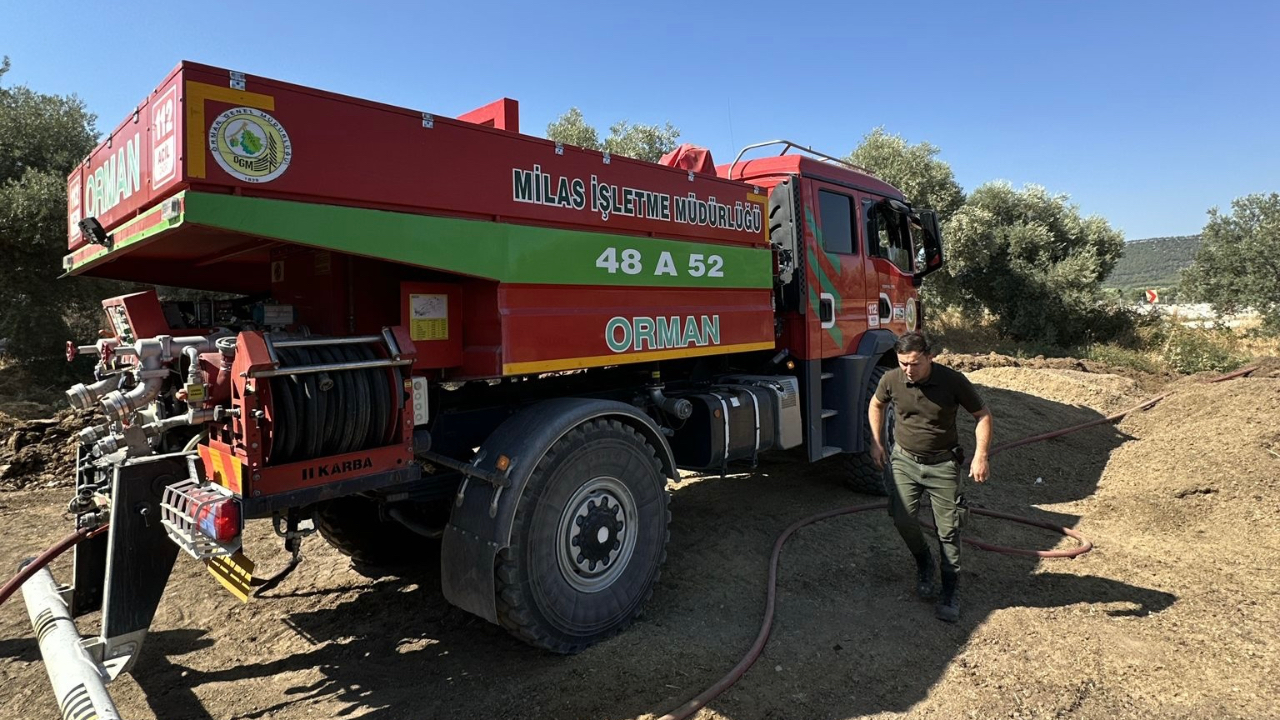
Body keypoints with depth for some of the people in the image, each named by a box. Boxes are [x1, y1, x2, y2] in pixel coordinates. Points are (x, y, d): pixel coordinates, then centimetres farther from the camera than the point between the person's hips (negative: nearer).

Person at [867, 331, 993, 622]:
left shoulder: (953, 381, -17)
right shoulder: (891, 380, -11)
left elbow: (983, 414, -5)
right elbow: (876, 405, 11)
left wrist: (981, 455, -13)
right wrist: (876, 442, 7)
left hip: (943, 464, -2)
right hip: (904, 460, 2)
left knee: (948, 529, 1)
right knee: (903, 520, -9)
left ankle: (949, 592, 16)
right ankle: (924, 563, 22)